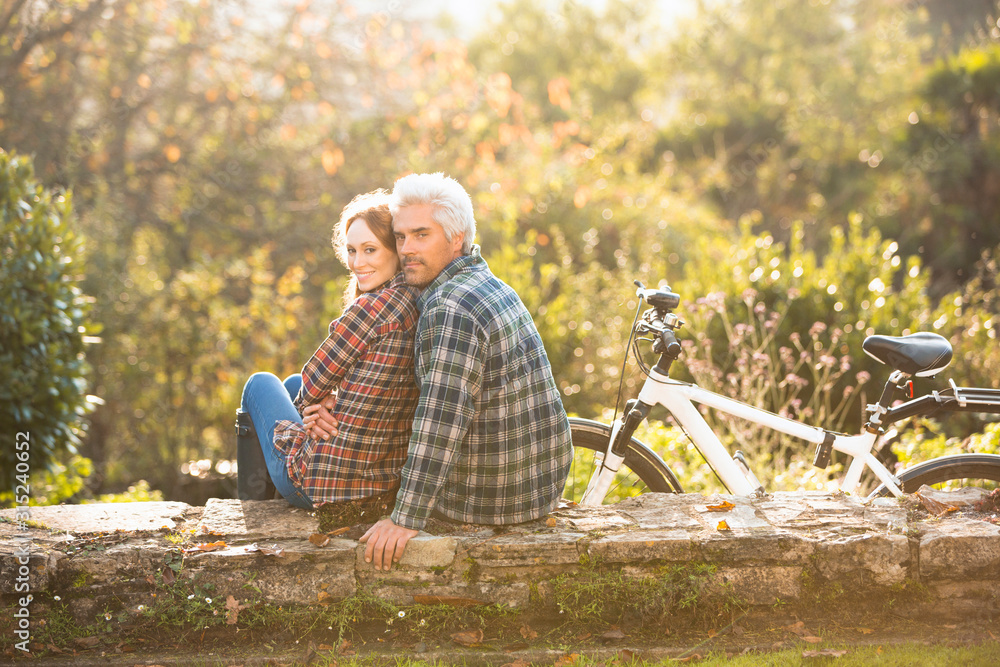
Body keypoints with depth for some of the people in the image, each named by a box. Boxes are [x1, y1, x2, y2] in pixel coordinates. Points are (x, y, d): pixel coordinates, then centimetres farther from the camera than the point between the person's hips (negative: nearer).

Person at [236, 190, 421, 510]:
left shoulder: (370, 308, -24)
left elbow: (314, 384, -12)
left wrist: (315, 405, 9)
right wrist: (326, 404, -6)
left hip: (326, 483, -7)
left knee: (261, 384, 22)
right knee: (294, 384, 35)